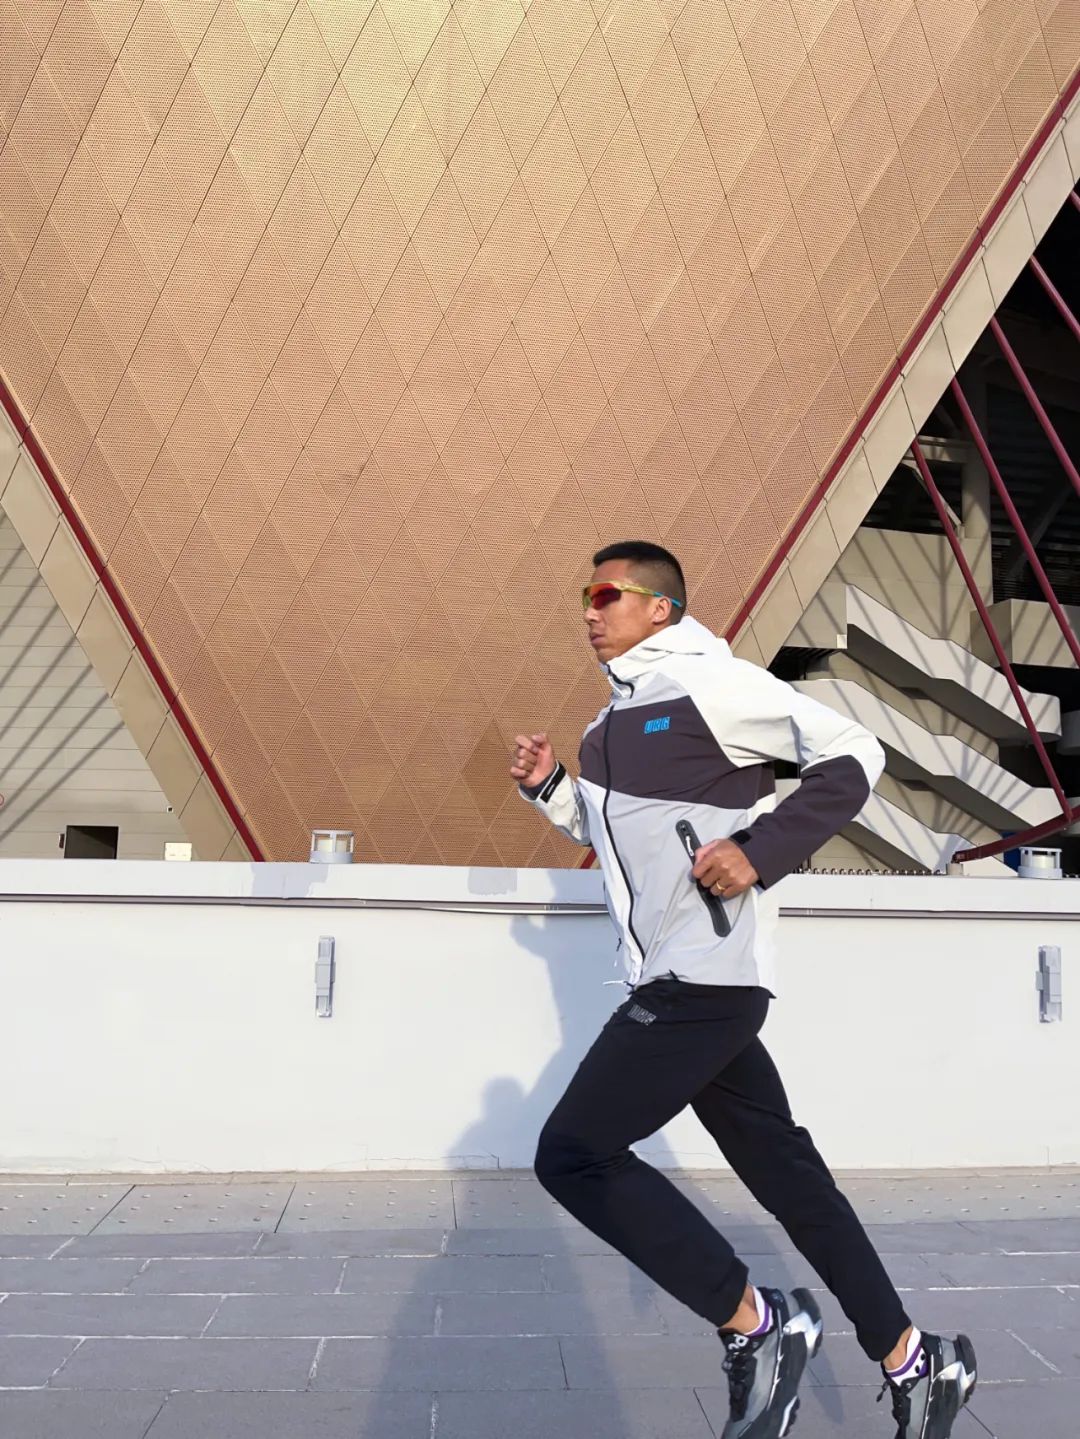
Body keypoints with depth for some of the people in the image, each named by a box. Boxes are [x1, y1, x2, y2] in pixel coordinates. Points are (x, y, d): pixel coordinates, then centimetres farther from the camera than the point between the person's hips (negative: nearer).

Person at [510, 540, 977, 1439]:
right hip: (677, 984, 9)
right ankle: (915, 1365, 26)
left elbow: (853, 757, -12)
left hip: (705, 980, -9)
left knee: (573, 1154, -9)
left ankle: (756, 1325, 2)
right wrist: (548, 787, 11)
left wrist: (760, 851, -20)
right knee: (788, 1175, 14)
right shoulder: (617, 719, 16)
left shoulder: (708, 684, -11)